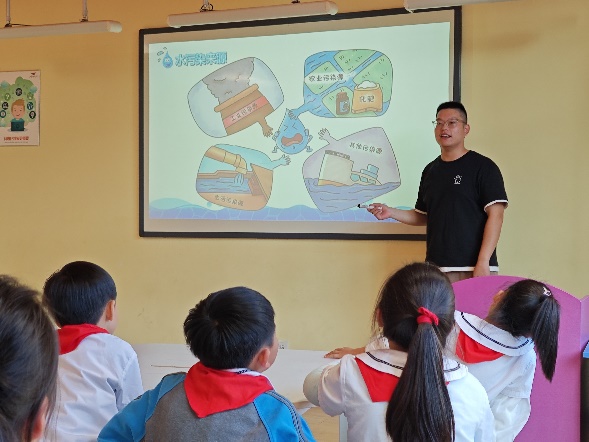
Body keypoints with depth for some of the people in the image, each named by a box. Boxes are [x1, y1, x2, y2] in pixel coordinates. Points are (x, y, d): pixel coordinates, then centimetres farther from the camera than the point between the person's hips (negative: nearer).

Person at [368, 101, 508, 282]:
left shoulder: (483, 167, -2)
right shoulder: (430, 170, 17)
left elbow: (495, 215, -8)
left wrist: (483, 263, -16)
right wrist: (390, 212, 7)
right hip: (436, 267, 5)